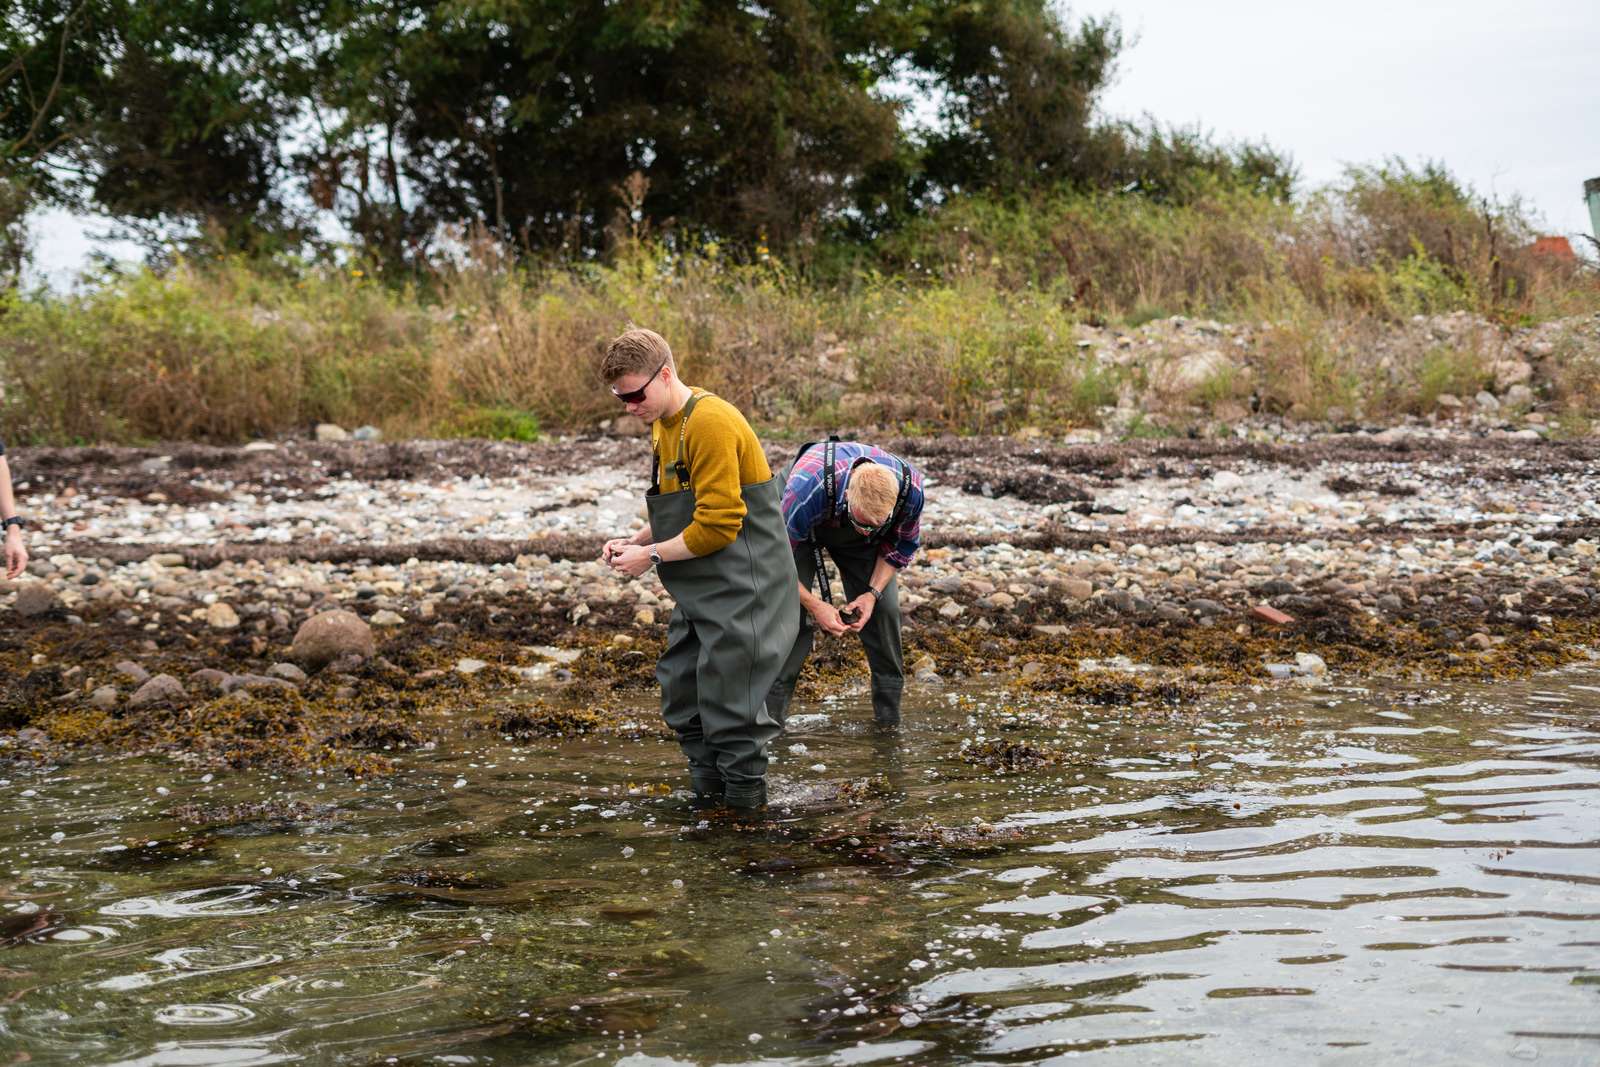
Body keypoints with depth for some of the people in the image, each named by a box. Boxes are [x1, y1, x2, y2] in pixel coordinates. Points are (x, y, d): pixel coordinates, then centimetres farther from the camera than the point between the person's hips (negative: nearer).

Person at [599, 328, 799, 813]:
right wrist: (635, 541, 5)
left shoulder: (710, 423, -20)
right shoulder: (664, 423, 11)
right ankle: (708, 794, 25)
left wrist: (651, 556, -14)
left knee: (729, 708, -4)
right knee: (682, 700, 13)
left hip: (739, 590, -10)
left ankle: (746, 803, 8)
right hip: (698, 592, 10)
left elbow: (718, 524, -23)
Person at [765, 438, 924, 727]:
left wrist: (872, 593, -20)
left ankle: (889, 719, 5)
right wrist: (815, 605, -29)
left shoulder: (909, 488, -35)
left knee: (884, 608, -9)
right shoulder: (806, 488, -47)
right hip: (802, 529, -3)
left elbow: (903, 544, -10)